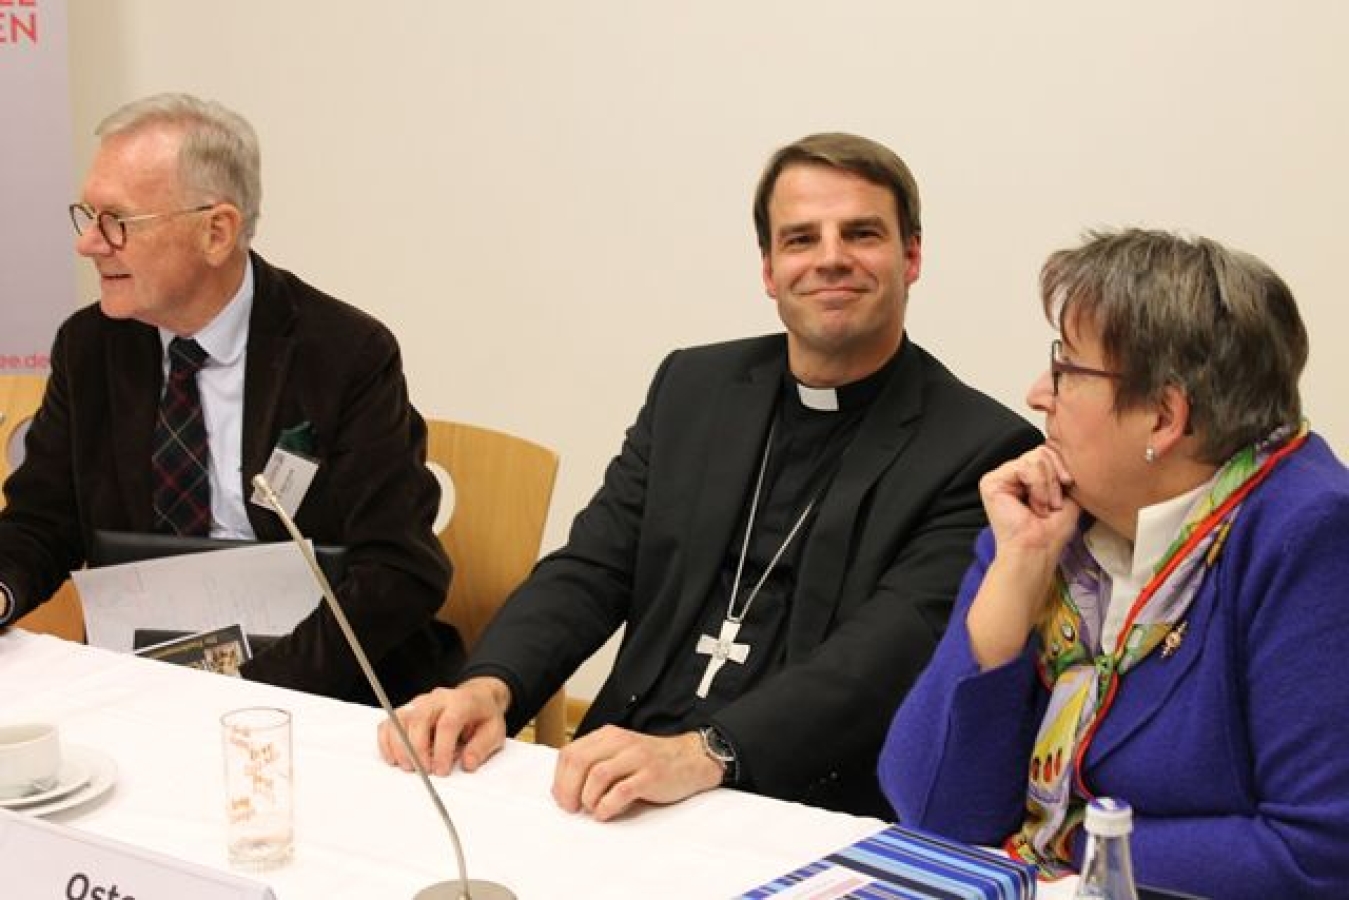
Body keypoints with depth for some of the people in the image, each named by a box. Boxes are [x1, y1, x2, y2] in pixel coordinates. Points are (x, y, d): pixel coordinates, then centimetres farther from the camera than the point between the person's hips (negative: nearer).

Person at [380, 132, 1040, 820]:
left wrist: (702, 753, -31)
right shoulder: (694, 385, 13)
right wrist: (488, 688, -13)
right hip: (620, 791, 5)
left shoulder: (979, 450, -4)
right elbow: (590, 569, 7)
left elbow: (891, 653, -16)